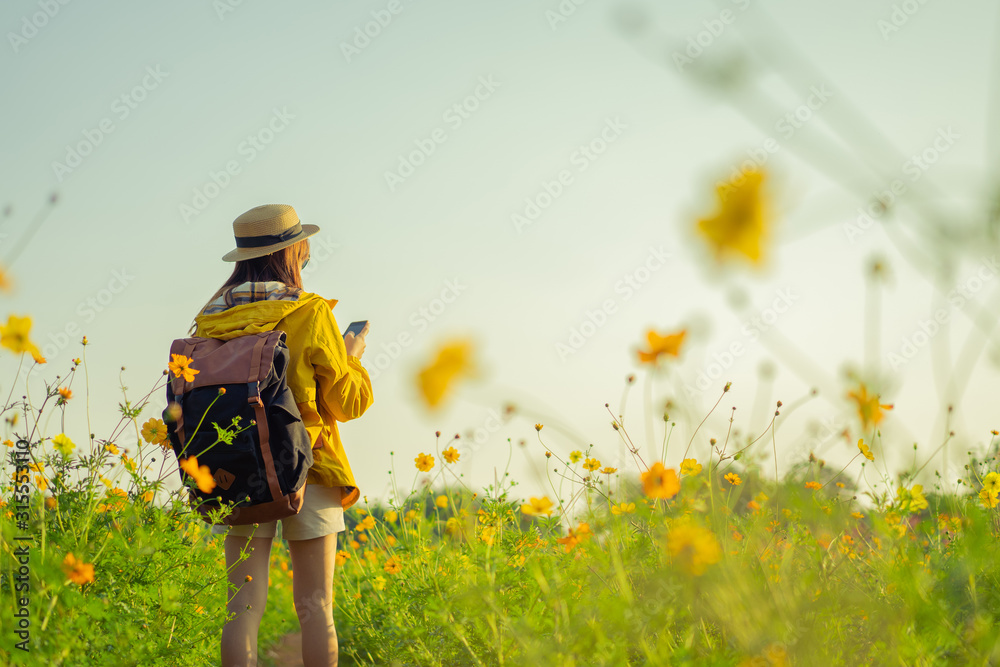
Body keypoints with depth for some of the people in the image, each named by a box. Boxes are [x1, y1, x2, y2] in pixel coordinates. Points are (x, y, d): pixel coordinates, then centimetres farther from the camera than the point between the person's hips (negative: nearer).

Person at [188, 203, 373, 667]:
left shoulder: (210, 321, 2)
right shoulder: (311, 314, -8)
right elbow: (348, 403, -4)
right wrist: (353, 358, 15)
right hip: (305, 472, -3)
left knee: (244, 606, 2)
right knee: (314, 607, 4)